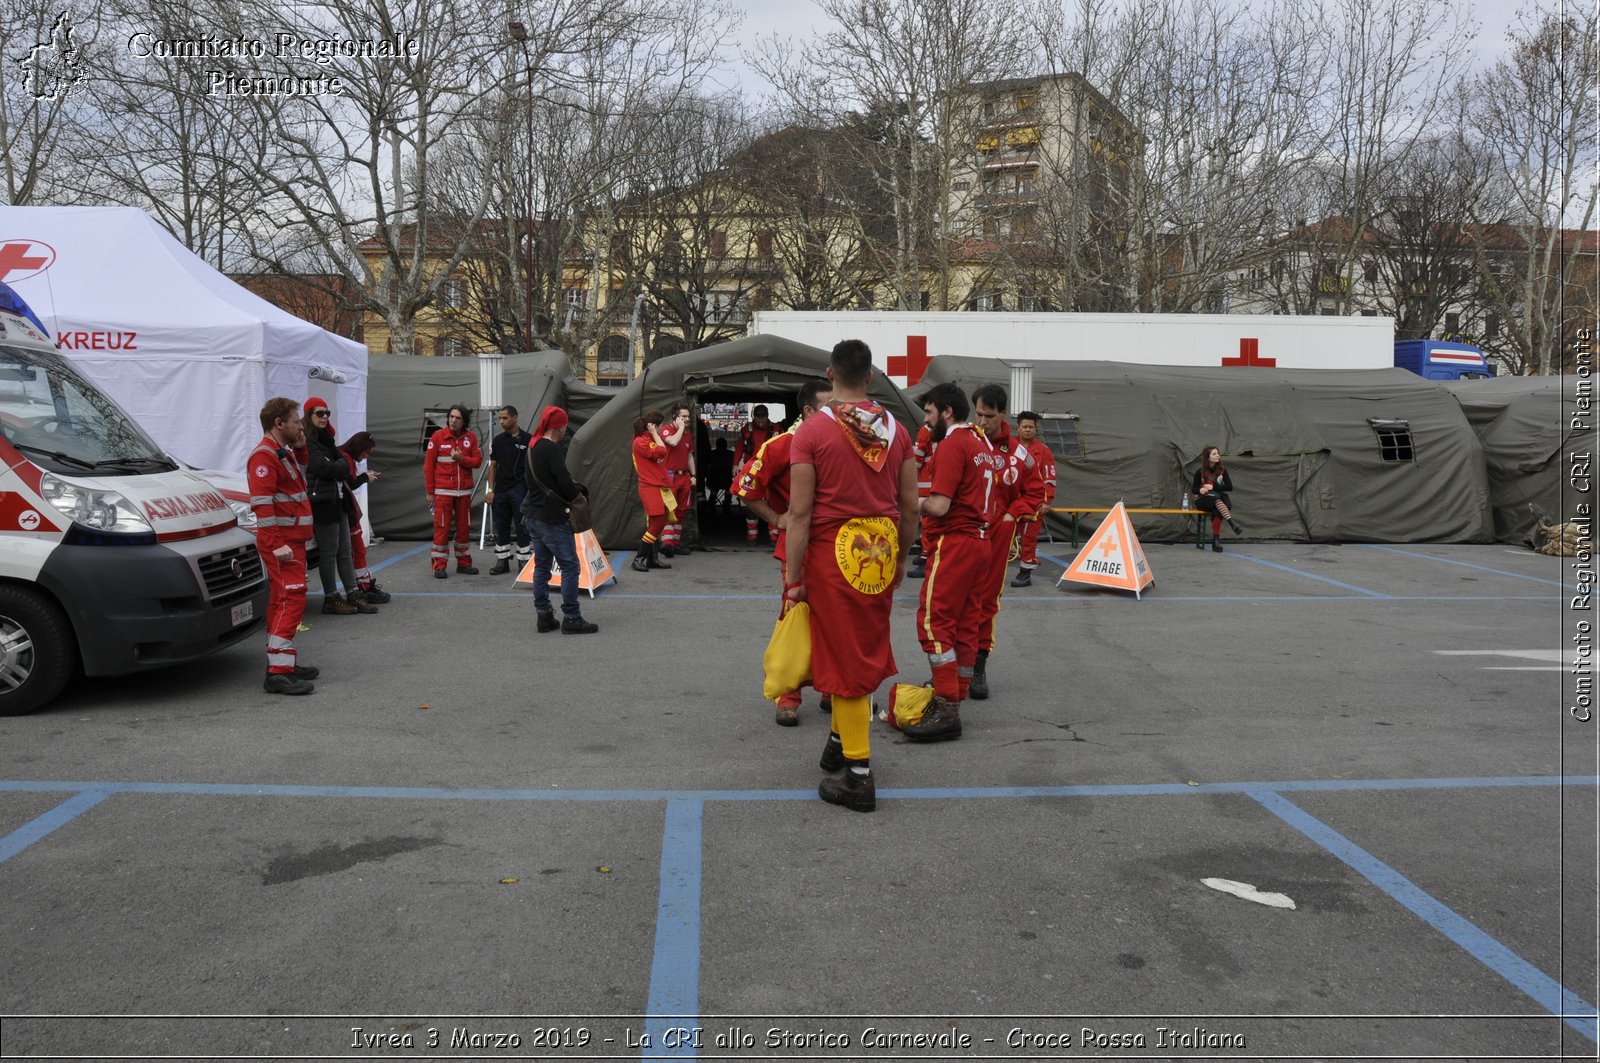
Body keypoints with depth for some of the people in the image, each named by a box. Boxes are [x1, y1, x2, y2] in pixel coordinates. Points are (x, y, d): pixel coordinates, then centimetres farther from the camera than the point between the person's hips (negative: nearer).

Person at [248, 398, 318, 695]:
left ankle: (284, 662, 22)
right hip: (281, 542, -11)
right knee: (292, 600, -15)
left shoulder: (284, 453, 18)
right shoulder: (264, 456, -14)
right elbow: (262, 504, -22)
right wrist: (276, 545, -27)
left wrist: (301, 445, 17)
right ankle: (278, 673, -17)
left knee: (282, 602, 14)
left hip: (293, 540, 11)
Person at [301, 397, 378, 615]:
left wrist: (338, 467, -11)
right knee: (329, 552, -4)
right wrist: (342, 466, -3)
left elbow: (341, 459, 10)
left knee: (344, 551, 10)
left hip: (338, 501, 9)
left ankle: (353, 595, 13)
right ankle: (331, 599, 3)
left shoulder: (325, 439, 19)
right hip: (323, 502, -9)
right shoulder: (307, 441, -11)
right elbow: (324, 468, -21)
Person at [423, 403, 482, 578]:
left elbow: (477, 461, 3)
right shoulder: (438, 436, -4)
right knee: (442, 527, -3)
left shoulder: (471, 437, 3)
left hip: (464, 490, 3)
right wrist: (430, 492, -3)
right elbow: (428, 465, -2)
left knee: (464, 527, 9)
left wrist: (462, 459, -17)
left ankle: (463, 563, 20)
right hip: (443, 491, -3)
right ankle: (439, 566, 2)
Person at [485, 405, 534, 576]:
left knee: (522, 526, -3)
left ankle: (523, 562, 4)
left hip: (520, 489, -4)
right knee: (501, 528, 8)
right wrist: (490, 489, 5)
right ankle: (502, 562, 16)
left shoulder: (528, 439, -4)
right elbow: (493, 466, 12)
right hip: (500, 490, 5)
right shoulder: (497, 440, 8)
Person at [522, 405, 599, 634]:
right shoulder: (552, 449, -17)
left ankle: (544, 616, 17)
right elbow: (564, 482, -22)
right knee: (570, 566, -3)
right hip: (553, 519, -9)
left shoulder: (532, 448, 10)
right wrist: (577, 494, -2)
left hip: (533, 516, 9)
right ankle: (571, 618, -2)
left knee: (541, 566, 13)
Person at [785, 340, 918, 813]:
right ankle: (840, 740, 35)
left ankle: (859, 777, 6)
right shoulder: (896, 430, 5)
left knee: (846, 659, 2)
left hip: (835, 553, -4)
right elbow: (910, 506, 7)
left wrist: (792, 578, -7)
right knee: (866, 651, 19)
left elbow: (800, 512, -11)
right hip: (882, 550, 5)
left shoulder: (812, 431, -9)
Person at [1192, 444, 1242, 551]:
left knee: (1217, 512, -35)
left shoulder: (1222, 471, 6)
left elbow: (1230, 487, 0)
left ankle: (1216, 540, -36)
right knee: (1217, 501, -37)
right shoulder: (1200, 472, -1)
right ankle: (1233, 523, -55)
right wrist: (1200, 490, -22)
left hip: (1219, 499, 2)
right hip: (1202, 500, -2)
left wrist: (1213, 487, -12)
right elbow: (1194, 489, 2)